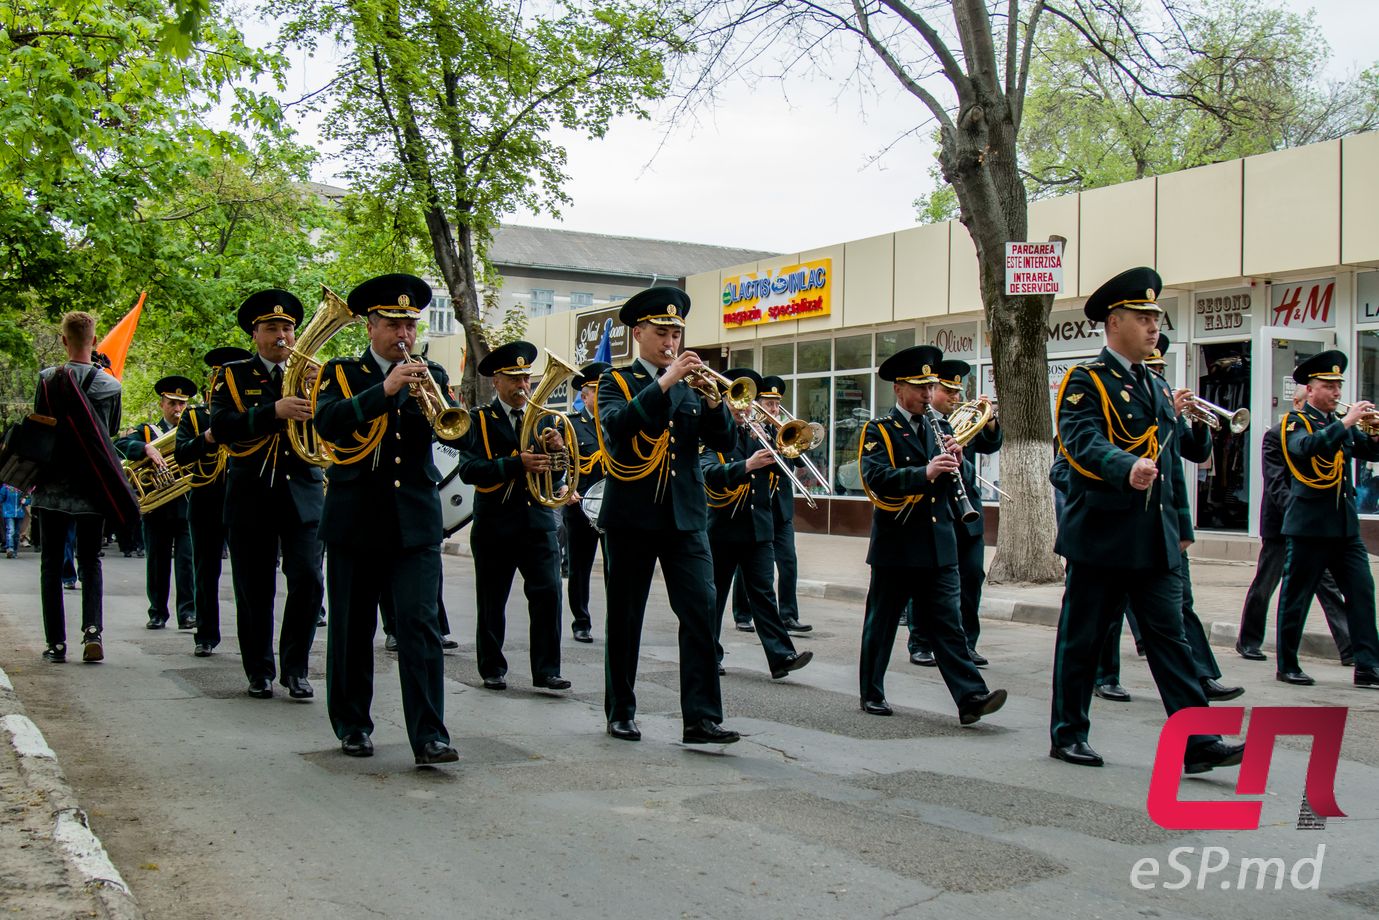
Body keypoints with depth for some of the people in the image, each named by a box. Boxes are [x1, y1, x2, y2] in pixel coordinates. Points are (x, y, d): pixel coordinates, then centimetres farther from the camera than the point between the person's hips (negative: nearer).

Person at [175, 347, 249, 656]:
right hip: (207, 502, 0)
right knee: (206, 572, 4)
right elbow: (181, 455, -4)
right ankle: (205, 636, 13)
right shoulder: (194, 416, 10)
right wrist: (207, 437, -22)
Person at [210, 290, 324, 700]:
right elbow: (221, 427, -11)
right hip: (251, 496, -1)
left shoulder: (311, 375, 13)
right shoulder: (232, 376, 6)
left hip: (303, 494, 1)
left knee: (308, 581, -8)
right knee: (255, 590, 4)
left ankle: (295, 668, 5)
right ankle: (260, 671, 19)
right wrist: (274, 411, -24)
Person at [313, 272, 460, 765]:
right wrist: (384, 390, -23)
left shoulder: (430, 375, 12)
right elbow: (327, 423, -14)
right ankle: (352, 725, 23)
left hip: (416, 521, 0)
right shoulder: (341, 372, 6)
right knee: (352, 628, 8)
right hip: (354, 520, 0)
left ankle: (429, 737, -10)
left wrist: (433, 399, -20)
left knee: (421, 624, -9)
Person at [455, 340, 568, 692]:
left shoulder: (542, 417, 12)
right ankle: (492, 670, 20)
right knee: (491, 602, 6)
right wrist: (517, 463, -25)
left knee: (548, 593, -8)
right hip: (494, 524, -2)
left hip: (538, 521, 2)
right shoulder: (480, 419, 1)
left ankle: (546, 670, -1)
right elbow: (469, 470, -14)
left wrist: (557, 450, -14)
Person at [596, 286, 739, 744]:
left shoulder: (691, 385, 14)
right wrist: (664, 382, -22)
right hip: (631, 516, -2)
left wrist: (713, 400, -13)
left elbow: (723, 442, 4)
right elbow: (617, 426, -19)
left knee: (701, 611, -8)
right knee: (624, 617, 6)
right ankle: (620, 713, 20)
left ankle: (701, 717, -8)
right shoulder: (615, 381, 3)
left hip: (686, 516, 3)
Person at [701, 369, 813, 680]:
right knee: (713, 594, 7)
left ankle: (781, 656, -9)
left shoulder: (757, 434, 12)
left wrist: (767, 444, -12)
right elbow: (711, 474, -21)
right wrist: (747, 465, -33)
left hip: (759, 528, 4)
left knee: (764, 593, -2)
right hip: (722, 528, -3)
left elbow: (780, 467, 2)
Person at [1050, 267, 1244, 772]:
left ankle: (1197, 743, 1)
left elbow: (1172, 460, 21)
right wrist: (1128, 468, -43)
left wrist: (1179, 527, 19)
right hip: (1101, 535, -6)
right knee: (1082, 638, 5)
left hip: (1155, 541, 6)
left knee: (1170, 637, 2)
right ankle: (1068, 735, 16)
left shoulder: (1159, 387, 17)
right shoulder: (1085, 381, -7)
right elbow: (1084, 442, -24)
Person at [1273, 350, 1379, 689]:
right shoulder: (1295, 422, -3)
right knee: (1296, 596, 2)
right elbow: (1307, 446, -24)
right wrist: (1346, 422, -24)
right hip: (1309, 522, -6)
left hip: (1345, 523, 6)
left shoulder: (1342, 422, 15)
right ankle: (1287, 665, 12)